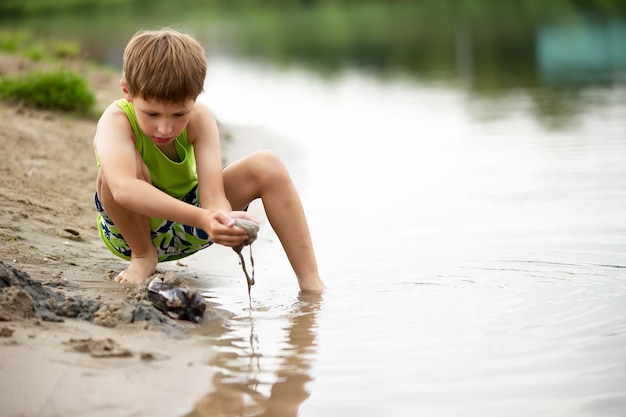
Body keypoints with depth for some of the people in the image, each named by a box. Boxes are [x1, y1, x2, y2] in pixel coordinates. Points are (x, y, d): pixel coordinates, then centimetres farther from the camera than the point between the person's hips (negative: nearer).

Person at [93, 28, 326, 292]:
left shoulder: (199, 119, -20)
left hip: (185, 228, 3)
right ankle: (142, 256, -10)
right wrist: (202, 218, -63)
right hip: (134, 228, -3)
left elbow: (213, 195, -31)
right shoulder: (117, 121, -30)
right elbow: (123, 189, -51)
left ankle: (310, 282, -15)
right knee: (120, 166, -35)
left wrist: (221, 217, -57)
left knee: (267, 165, -17)